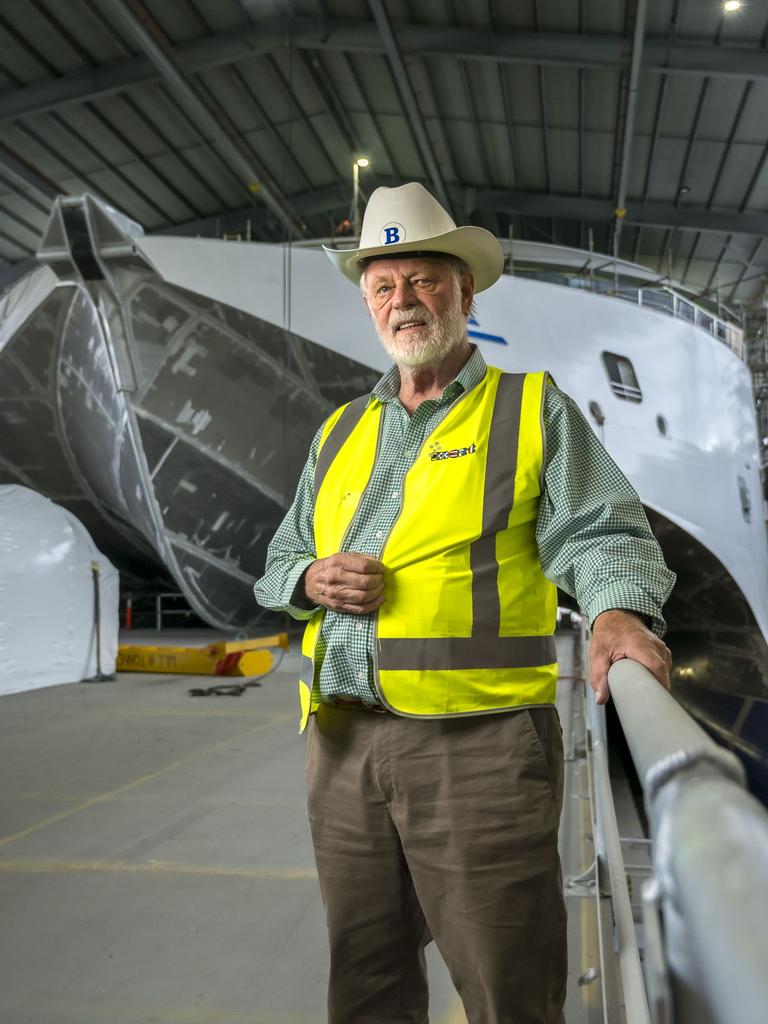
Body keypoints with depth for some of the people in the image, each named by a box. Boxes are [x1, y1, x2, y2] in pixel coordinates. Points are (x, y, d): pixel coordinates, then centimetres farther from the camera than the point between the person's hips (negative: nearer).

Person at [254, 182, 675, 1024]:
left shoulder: (534, 409, 5)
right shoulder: (341, 430, 17)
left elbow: (596, 533, -6)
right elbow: (280, 561, 21)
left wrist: (619, 610, -28)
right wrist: (312, 579, -2)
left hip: (478, 743, -4)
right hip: (343, 741, 5)